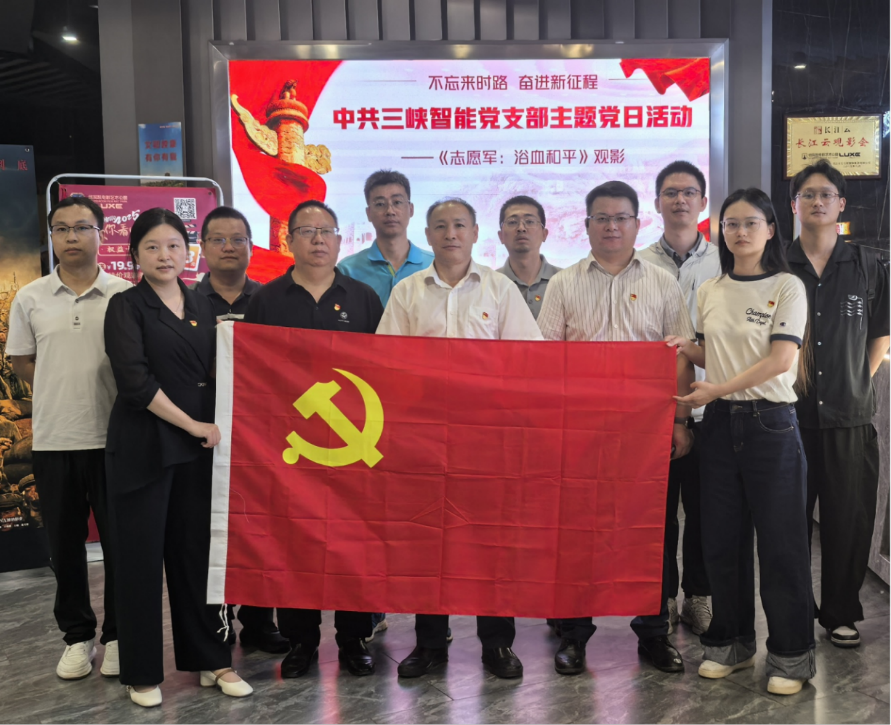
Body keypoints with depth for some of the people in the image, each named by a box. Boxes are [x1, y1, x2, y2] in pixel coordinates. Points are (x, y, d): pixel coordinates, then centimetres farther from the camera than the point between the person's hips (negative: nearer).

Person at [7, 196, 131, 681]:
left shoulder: (125, 295, -1)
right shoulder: (30, 298, 5)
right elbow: (21, 362, 13)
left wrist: (96, 391, -3)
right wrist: (65, 391, 5)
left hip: (113, 437, -2)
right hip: (53, 440, 2)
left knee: (118, 540, 5)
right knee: (64, 544, 10)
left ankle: (117, 636, 20)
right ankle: (77, 636, 25)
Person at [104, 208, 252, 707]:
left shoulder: (203, 307, 12)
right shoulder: (127, 307, -2)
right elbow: (135, 380, -13)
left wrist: (213, 428, 0)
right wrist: (191, 424, -12)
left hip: (198, 445, 4)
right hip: (144, 446, -4)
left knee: (197, 551, 8)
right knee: (142, 557, 3)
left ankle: (211, 659, 21)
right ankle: (142, 672, 17)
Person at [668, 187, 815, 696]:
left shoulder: (788, 287, -4)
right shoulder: (710, 292, 10)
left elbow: (780, 359, -14)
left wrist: (716, 389, -18)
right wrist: (687, 348, -2)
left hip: (771, 423, -4)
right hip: (720, 424, 5)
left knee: (781, 540, 0)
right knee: (722, 538, 9)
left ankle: (791, 655, 14)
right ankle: (732, 643, 25)